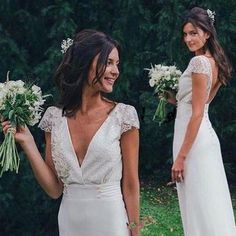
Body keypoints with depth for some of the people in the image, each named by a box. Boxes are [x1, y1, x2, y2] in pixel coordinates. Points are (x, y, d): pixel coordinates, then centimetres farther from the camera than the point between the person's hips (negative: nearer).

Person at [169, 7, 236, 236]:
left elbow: (197, 113, -19)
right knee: (209, 203, 12)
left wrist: (180, 156, -19)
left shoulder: (199, 62, -16)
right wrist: (176, 99, 21)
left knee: (198, 204, -3)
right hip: (205, 136, 9)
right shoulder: (213, 62, 11)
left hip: (193, 138, -9)